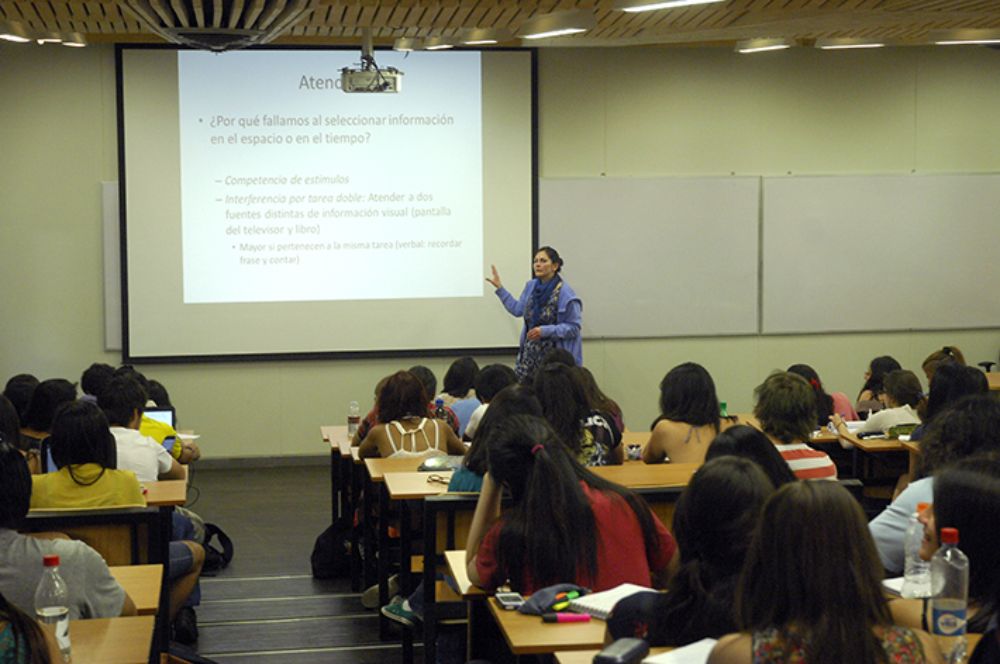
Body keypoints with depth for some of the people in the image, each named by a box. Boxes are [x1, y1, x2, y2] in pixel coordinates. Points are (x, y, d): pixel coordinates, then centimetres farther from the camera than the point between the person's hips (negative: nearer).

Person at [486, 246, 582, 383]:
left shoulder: (565, 293, -14)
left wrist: (545, 331, -20)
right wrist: (499, 288, 21)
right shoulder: (531, 287, 8)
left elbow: (573, 328, -12)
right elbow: (518, 310, 22)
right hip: (529, 354, 6)